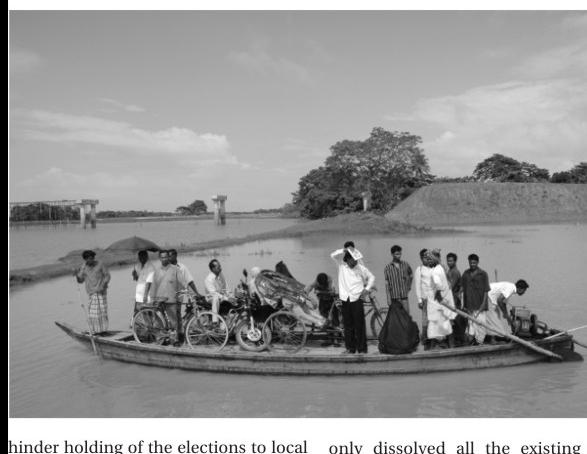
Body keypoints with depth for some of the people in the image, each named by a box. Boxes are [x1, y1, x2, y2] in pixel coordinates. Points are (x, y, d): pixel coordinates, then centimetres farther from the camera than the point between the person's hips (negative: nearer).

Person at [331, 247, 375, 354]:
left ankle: (362, 348, 4)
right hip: (345, 299, 2)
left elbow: (371, 277, 14)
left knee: (359, 324, -3)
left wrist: (367, 289, 1)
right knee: (347, 324, 5)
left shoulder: (361, 268, 2)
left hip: (357, 299, -2)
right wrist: (344, 251, -16)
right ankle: (350, 348, 13)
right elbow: (333, 255, -3)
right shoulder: (342, 265, 5)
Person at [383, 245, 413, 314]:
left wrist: (409, 286, 14)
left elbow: (411, 275, 24)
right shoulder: (388, 267, 0)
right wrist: (388, 298, -6)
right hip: (394, 297, -1)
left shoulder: (405, 265, 5)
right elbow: (387, 283, -1)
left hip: (404, 296, 1)